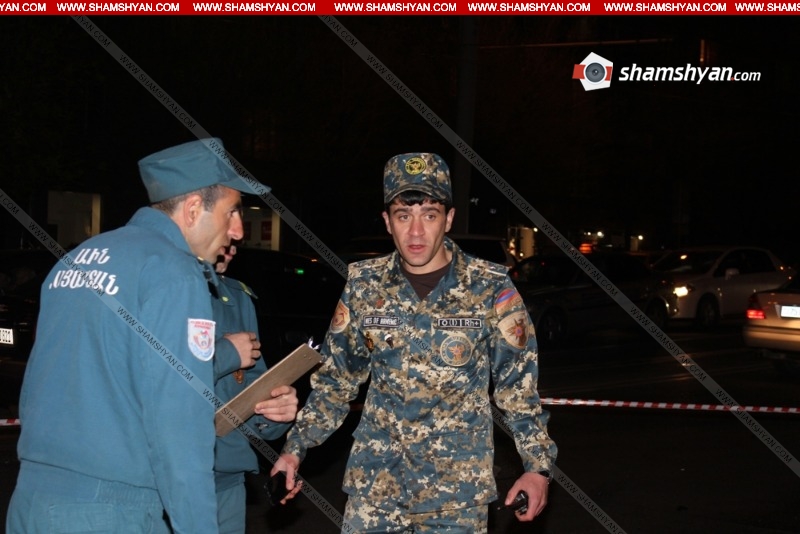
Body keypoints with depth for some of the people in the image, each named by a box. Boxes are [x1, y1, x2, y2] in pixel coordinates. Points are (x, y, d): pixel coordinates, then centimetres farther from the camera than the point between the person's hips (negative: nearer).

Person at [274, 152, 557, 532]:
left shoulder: (490, 288, -7)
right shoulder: (364, 284, -1)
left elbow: (518, 383, -2)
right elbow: (335, 379, 8)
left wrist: (538, 463, -8)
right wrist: (296, 447, 5)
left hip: (458, 486, -2)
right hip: (375, 480, 2)